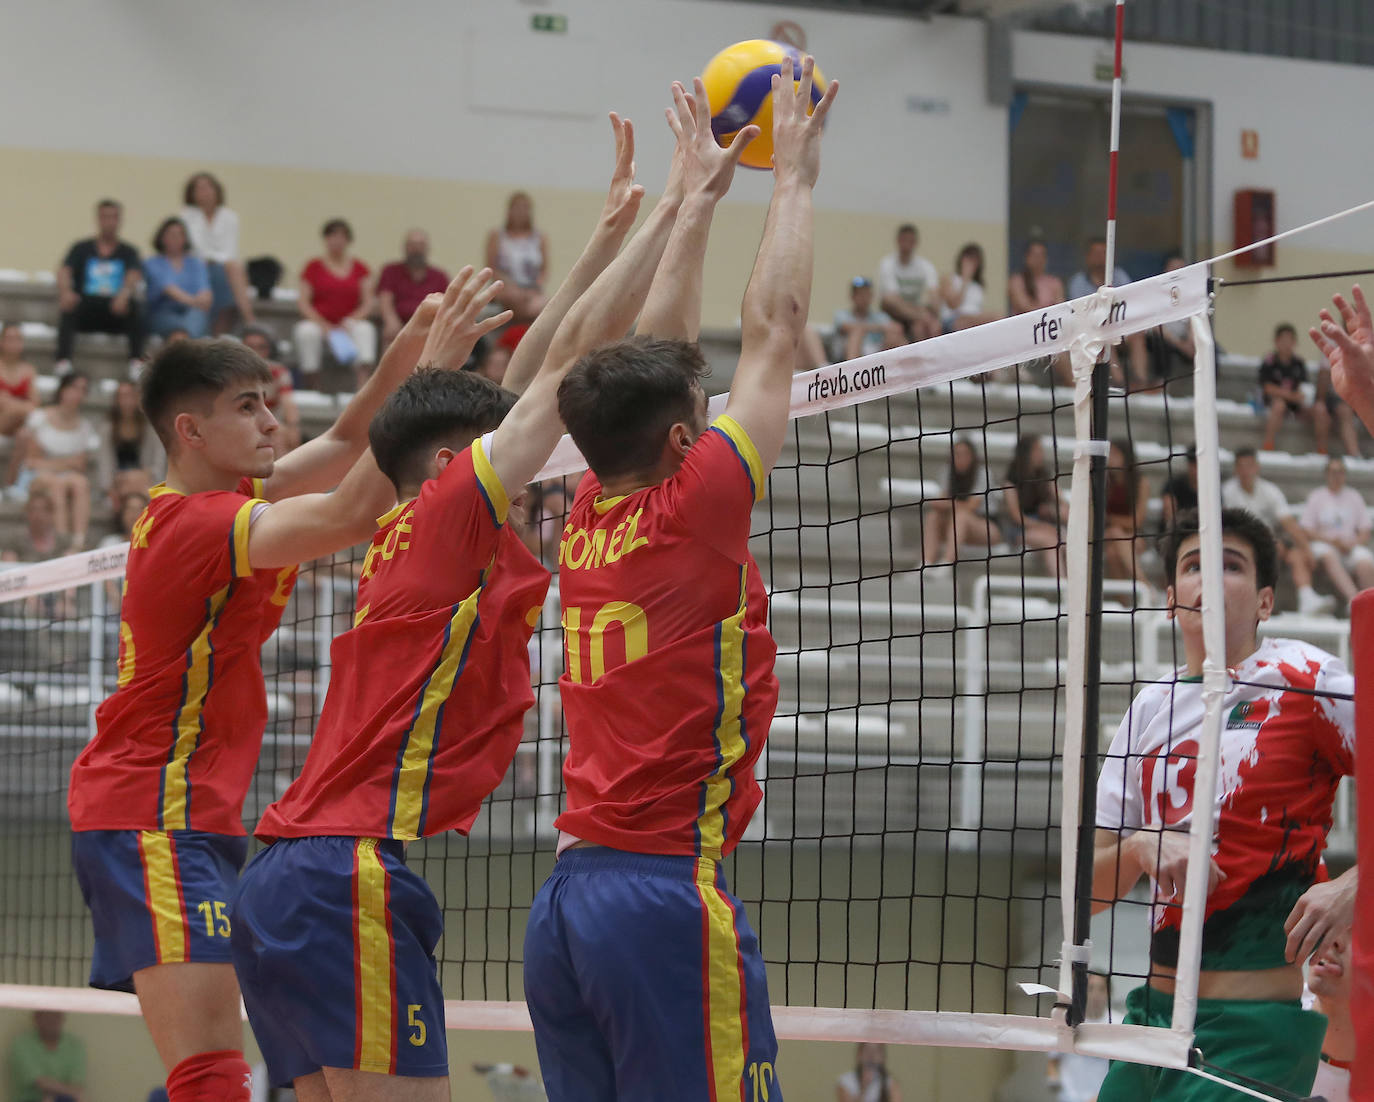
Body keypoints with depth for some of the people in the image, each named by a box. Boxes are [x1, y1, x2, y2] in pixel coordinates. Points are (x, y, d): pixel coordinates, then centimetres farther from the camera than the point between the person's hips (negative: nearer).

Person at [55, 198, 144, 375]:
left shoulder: (127, 252, 15)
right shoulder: (82, 248, 16)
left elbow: (133, 276, -5)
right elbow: (64, 272, 0)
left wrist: (125, 293, -31)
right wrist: (65, 291, -26)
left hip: (115, 314, 0)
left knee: (134, 307, -33)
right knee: (68, 307, -33)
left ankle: (137, 360, -47)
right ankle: (63, 360, -48)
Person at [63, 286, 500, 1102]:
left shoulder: (216, 503, 13)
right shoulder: (200, 525, -16)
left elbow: (344, 442, 17)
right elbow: (353, 514, -28)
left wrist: (406, 352, 0)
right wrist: (429, 376, -25)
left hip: (194, 817, 10)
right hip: (156, 820, -10)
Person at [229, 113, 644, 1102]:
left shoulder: (408, 539, 19)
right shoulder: (450, 512, -2)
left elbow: (533, 369, 25)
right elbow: (572, 352, -1)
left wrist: (614, 229, 28)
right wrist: (678, 207, 4)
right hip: (352, 875, -10)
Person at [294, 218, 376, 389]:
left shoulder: (359, 268, 12)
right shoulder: (314, 267, 7)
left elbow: (367, 304, 6)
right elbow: (303, 303, 0)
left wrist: (351, 320, -14)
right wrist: (323, 325, -16)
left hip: (348, 324, 1)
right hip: (317, 322, -1)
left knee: (365, 330, -32)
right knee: (307, 332, -35)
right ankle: (313, 390, -33)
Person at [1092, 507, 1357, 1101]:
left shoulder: (1304, 681, -4)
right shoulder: (1150, 708, 12)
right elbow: (1088, 887, 11)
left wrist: (1351, 889, -20)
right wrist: (1142, 848, -9)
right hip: (1159, 1004, 6)